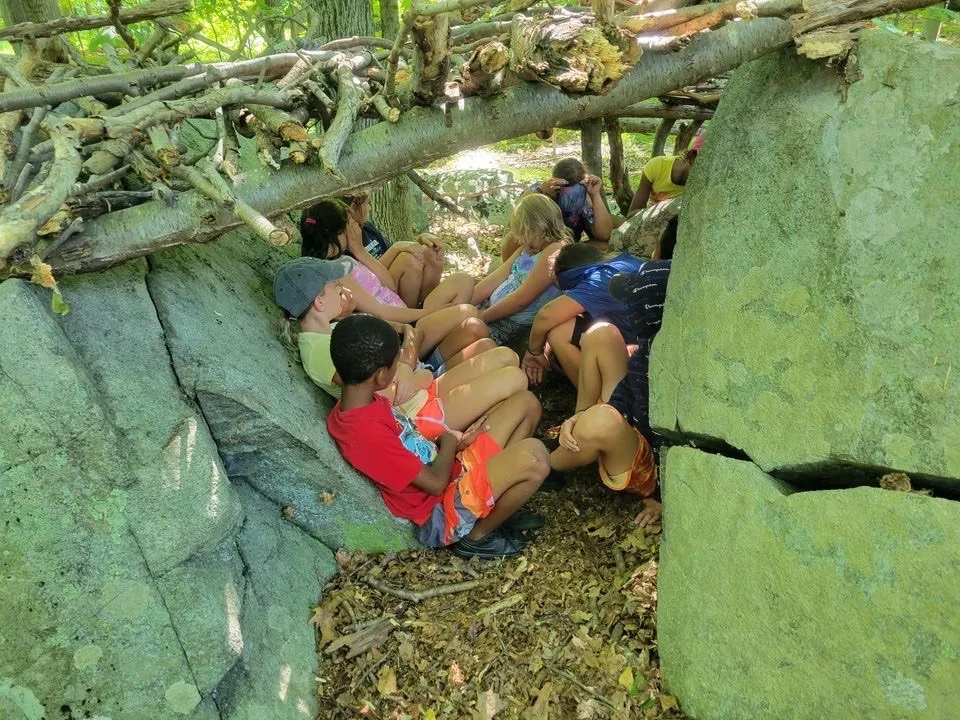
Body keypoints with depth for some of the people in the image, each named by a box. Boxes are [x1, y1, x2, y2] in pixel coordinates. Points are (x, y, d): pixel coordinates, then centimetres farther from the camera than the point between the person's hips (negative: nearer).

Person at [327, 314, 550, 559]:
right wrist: (449, 442, -5)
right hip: (442, 509, -9)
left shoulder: (364, 402, -1)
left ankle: (497, 507, 11)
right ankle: (479, 535, -3)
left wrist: (455, 442, -3)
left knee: (526, 402, 4)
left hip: (450, 470, 10)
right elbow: (435, 482, -23)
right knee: (534, 457, -29)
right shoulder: (366, 431, -30)